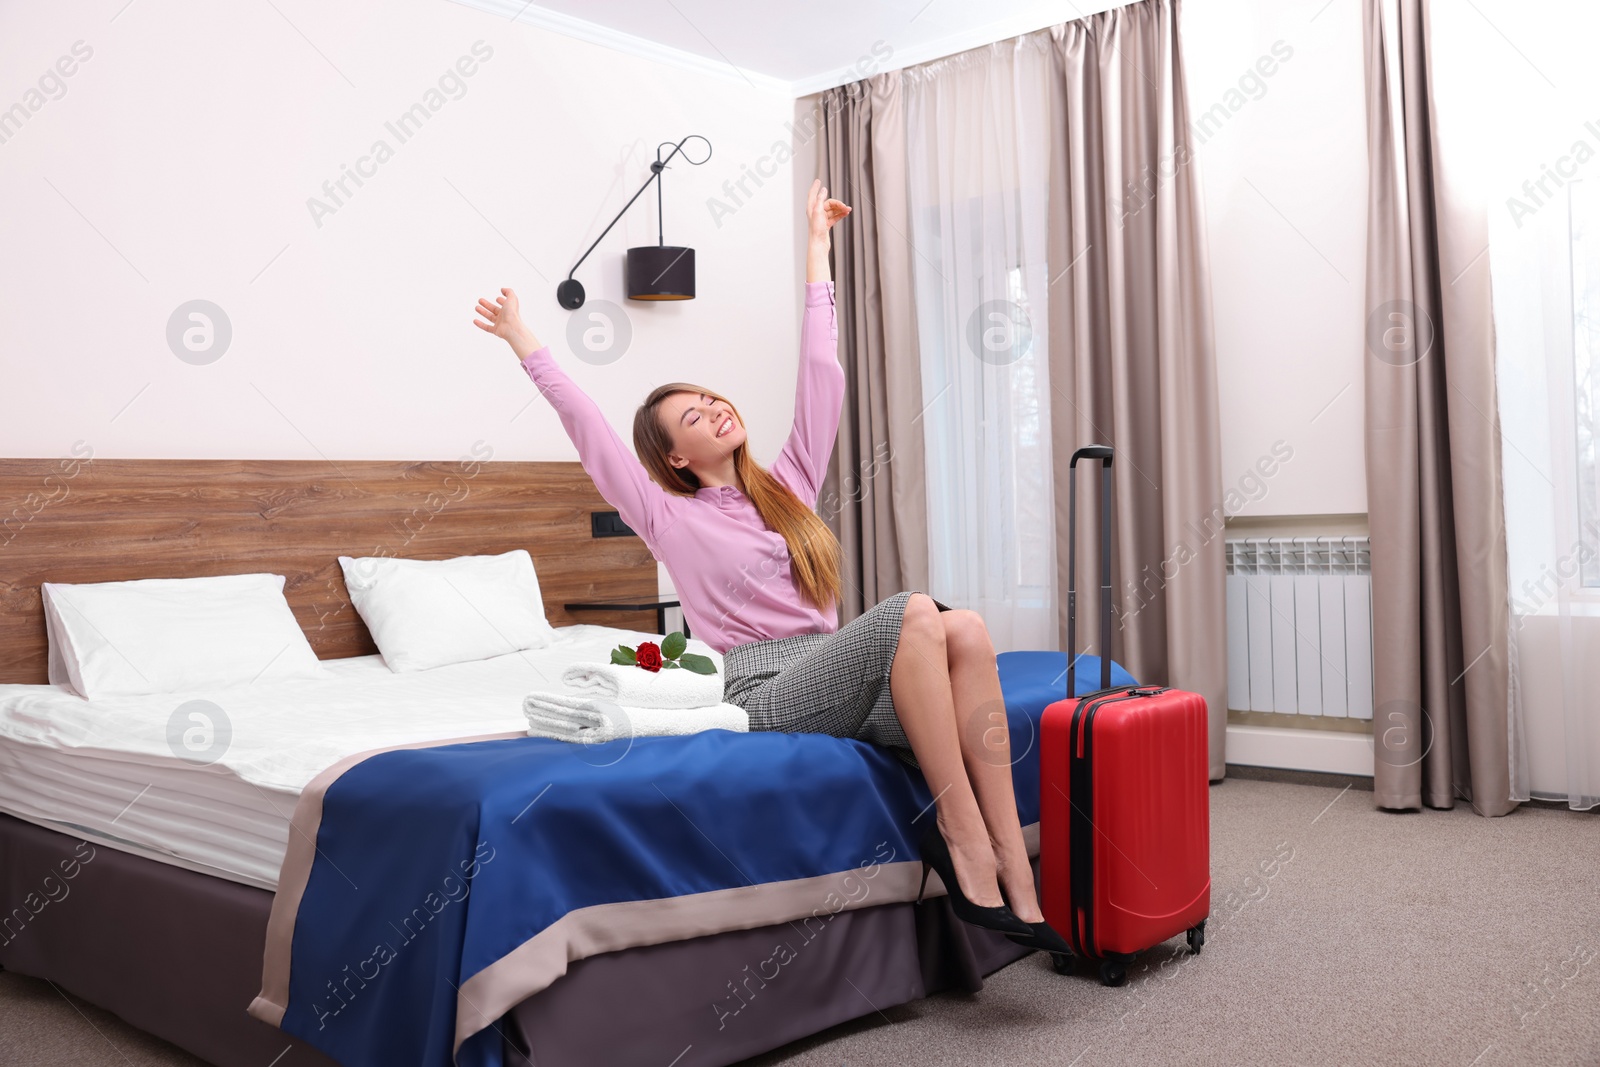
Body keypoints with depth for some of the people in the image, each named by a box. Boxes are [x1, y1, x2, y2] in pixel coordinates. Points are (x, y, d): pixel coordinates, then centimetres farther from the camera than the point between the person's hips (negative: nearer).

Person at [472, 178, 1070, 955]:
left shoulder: (790, 485, 22)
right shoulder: (668, 517, 11)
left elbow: (820, 376, 24)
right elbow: (588, 430, 7)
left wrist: (817, 250, 29)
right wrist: (526, 346, 13)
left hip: (833, 677, 5)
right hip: (762, 693, -5)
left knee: (965, 632, -27)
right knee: (913, 614, -31)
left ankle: (1008, 859, -32)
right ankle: (962, 836, -30)